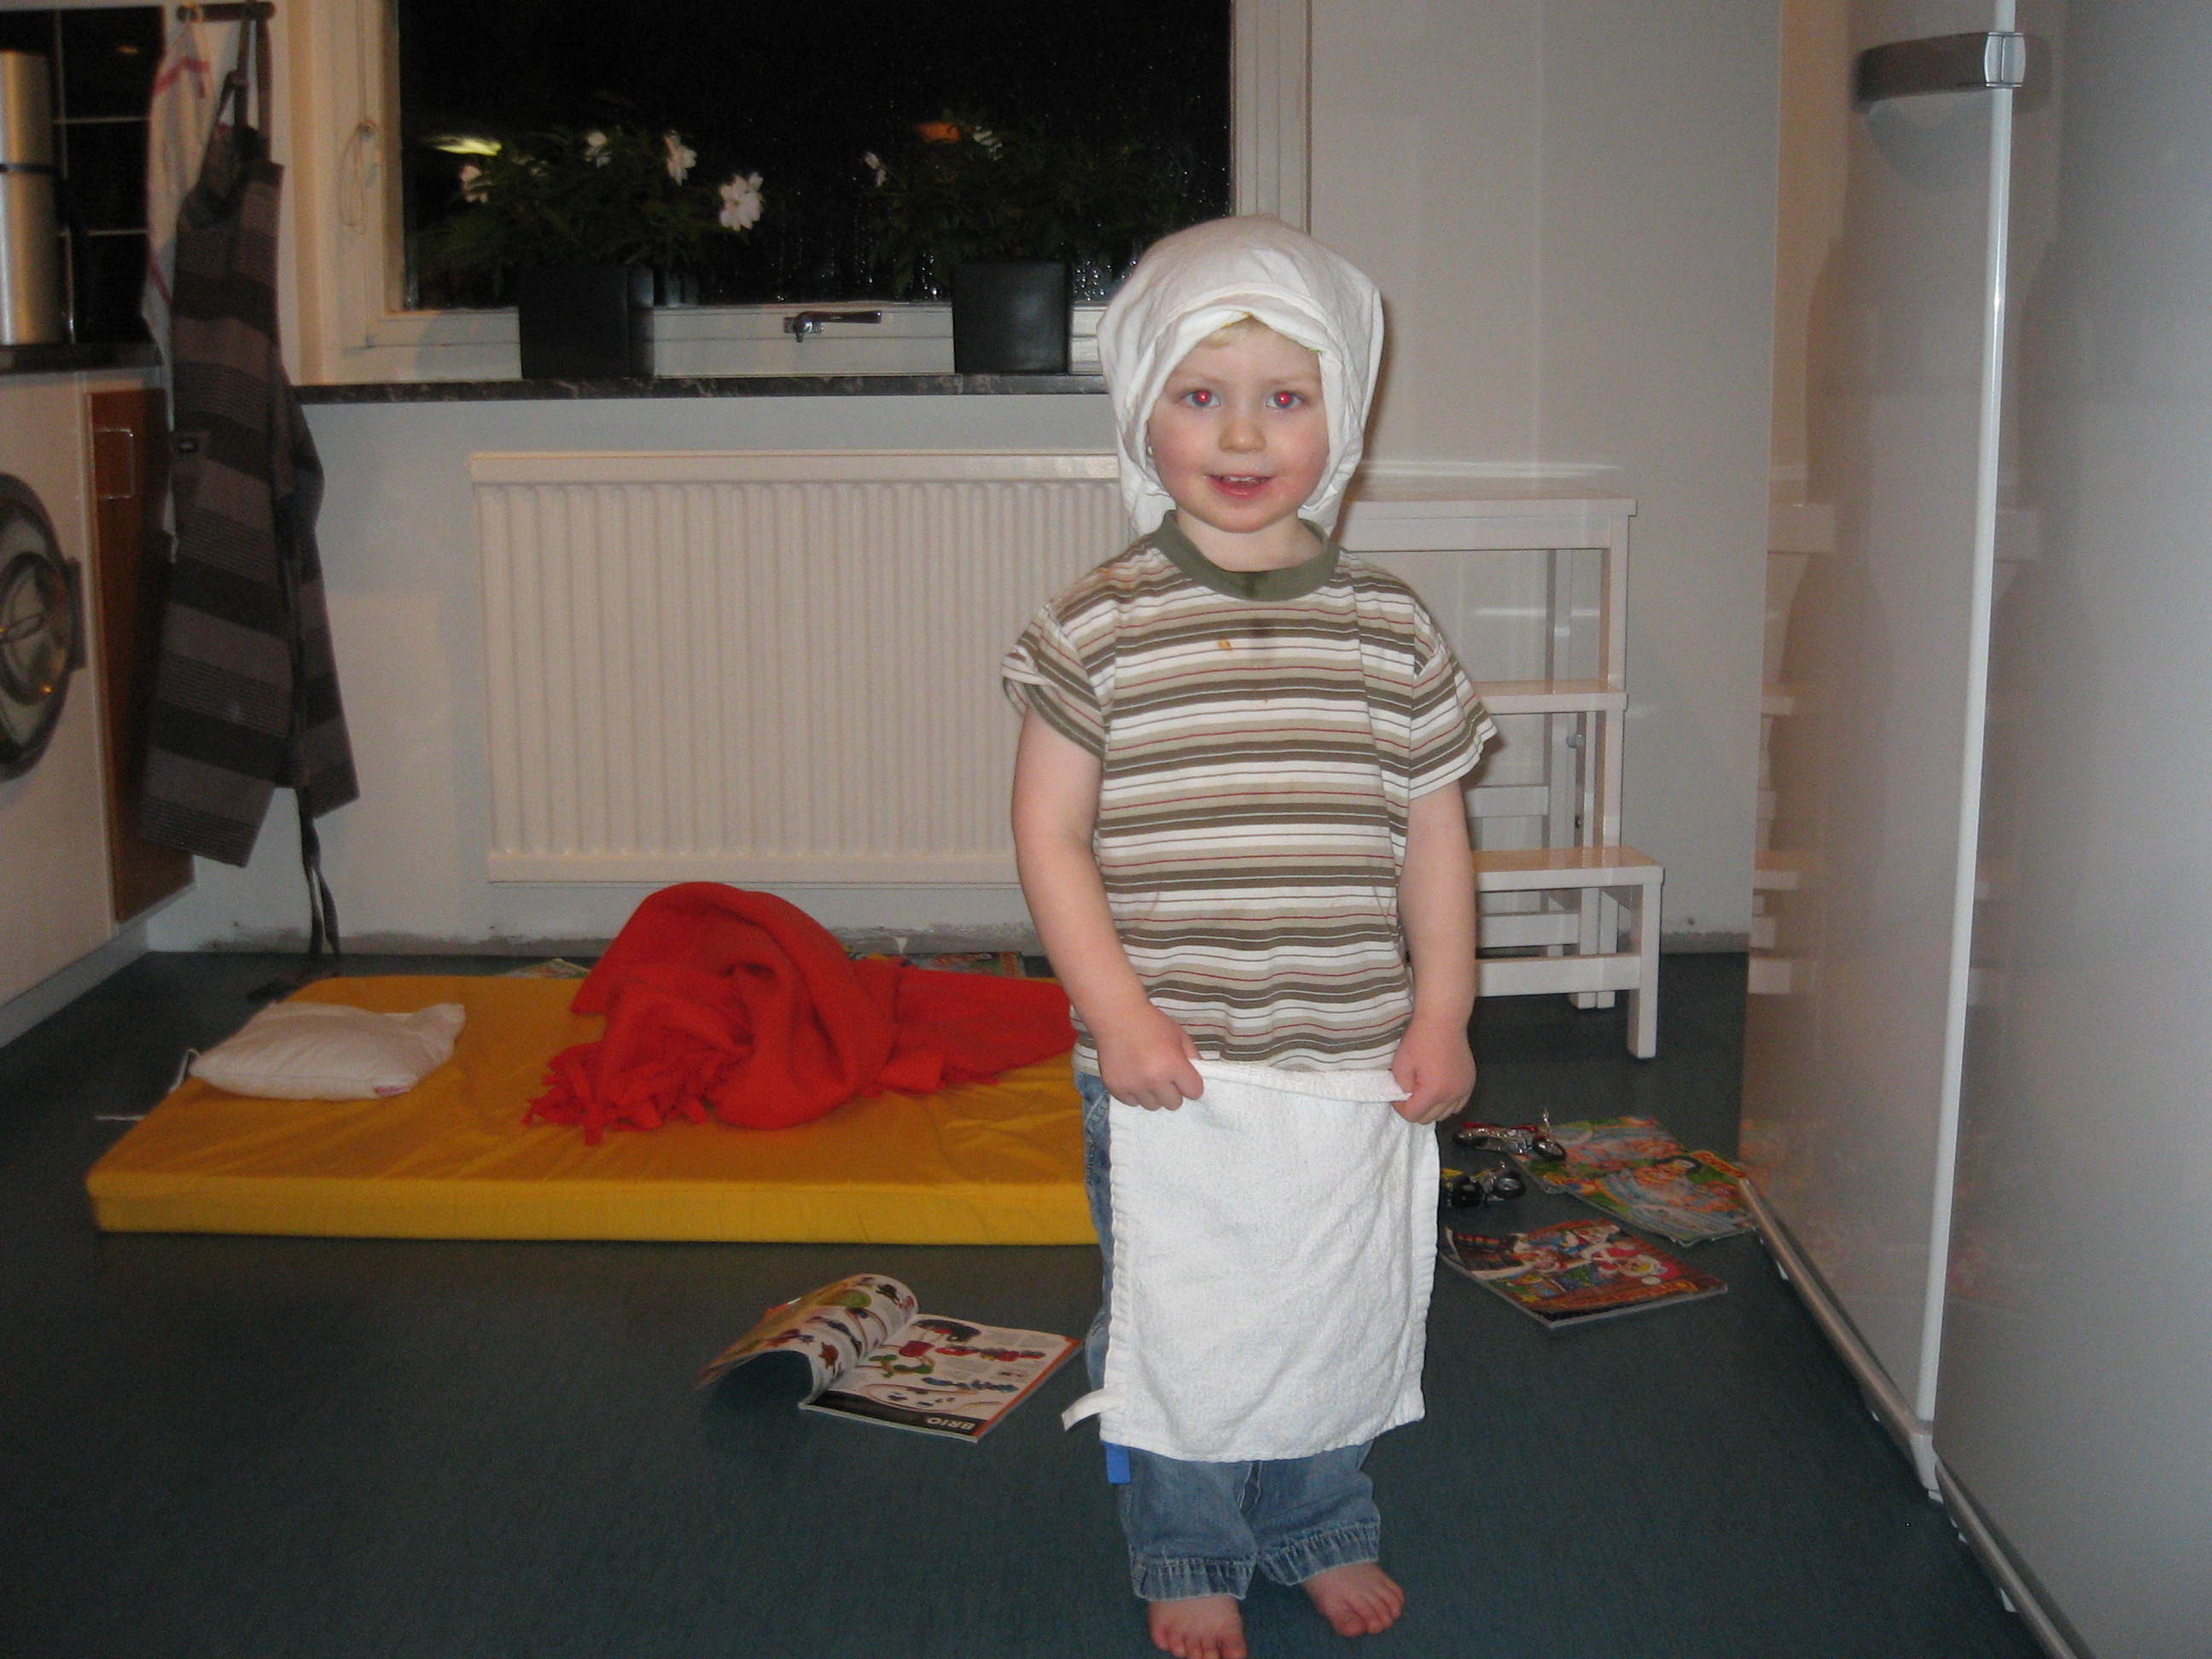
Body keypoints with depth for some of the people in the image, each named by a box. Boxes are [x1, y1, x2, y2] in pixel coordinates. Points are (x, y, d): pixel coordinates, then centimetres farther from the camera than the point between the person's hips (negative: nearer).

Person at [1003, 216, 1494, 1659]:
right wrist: (1118, 1010, -15)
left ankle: (1323, 1528, 41)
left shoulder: (1389, 628, 0)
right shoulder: (1099, 628, -7)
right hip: (1160, 1063, -2)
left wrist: (1441, 1015, -2)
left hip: (1350, 1059, 2)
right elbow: (1050, 832, -7)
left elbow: (1433, 833, 5)